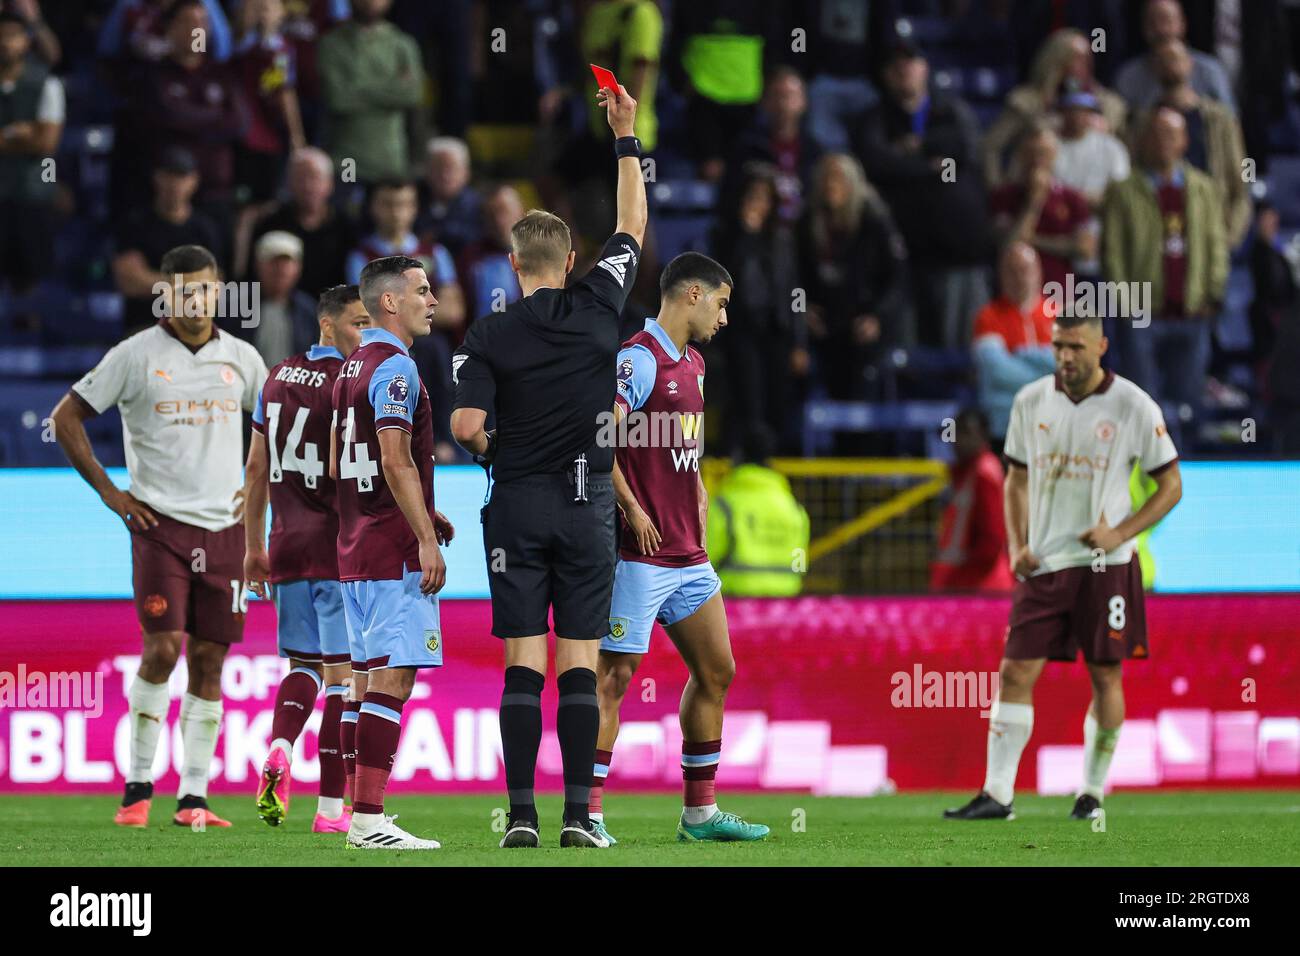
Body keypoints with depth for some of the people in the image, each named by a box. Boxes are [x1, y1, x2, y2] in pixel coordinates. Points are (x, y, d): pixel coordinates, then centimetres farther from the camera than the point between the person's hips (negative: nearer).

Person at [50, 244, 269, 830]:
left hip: (224, 527, 4)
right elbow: (66, 418, 2)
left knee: (209, 660, 2)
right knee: (162, 648, -14)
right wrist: (109, 492, -2)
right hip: (160, 523, -4)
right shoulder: (136, 355, -2)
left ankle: (193, 798, 4)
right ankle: (138, 788, -3)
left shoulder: (241, 358, 9)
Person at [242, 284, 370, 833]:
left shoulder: (278, 378, 12)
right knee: (343, 673, -2)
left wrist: (254, 546, 24)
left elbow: (257, 469, 17)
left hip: (287, 543, 7)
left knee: (303, 664, 18)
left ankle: (278, 750, -10)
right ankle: (332, 807, -2)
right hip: (339, 546, -7)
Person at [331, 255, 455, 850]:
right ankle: (368, 818, -16)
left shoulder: (352, 368, 17)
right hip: (395, 553, -10)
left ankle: (364, 816, 11)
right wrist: (425, 538, -19)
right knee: (393, 676, -11)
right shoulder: (394, 368, -12)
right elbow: (397, 461, -20)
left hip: (355, 549, 10)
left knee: (369, 675, 10)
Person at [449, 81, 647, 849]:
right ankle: (579, 815, -5)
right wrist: (626, 136, 21)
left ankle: (522, 814, -5)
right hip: (587, 500, 1)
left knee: (523, 665, 0)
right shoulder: (598, 308, -1)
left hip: (518, 503, -1)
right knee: (580, 664, 0)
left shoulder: (488, 338, -5)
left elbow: (467, 426, -15)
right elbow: (633, 226, 14)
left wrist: (483, 448, 9)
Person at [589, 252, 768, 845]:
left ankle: (699, 812, 19)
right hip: (640, 554, -10)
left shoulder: (692, 364, 17)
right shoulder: (639, 360, -14)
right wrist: (633, 511, -21)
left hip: (688, 554, 10)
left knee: (716, 672, 11)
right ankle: (587, 813, -6)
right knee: (613, 676, -8)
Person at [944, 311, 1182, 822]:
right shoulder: (1031, 402, 5)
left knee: (1105, 675, 2)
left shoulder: (1134, 407, -5)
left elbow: (1171, 484, 0)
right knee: (1015, 673, -5)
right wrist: (1016, 545, 3)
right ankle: (997, 794, -4)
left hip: (1104, 565, -3)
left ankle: (1092, 792, 15)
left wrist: (1119, 534, -12)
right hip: (1042, 565, 3)